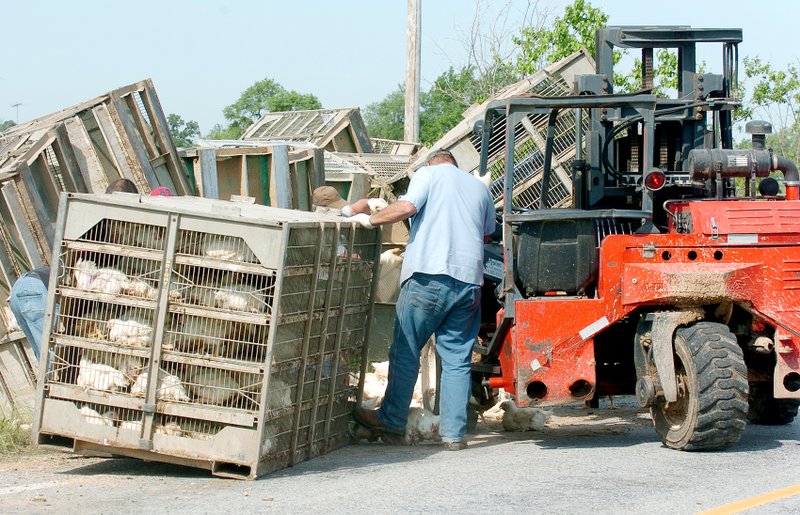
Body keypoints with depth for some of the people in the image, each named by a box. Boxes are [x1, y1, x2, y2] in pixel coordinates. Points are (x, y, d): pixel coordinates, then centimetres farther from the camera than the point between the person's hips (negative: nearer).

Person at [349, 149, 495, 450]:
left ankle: (392, 418, 12)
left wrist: (370, 220, 2)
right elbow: (488, 232, 28)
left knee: (405, 351, 6)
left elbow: (406, 207, -9)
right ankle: (454, 433, 4)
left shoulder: (429, 174, 7)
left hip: (429, 274, -5)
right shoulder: (479, 188, 22)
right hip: (469, 279, 5)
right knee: (457, 359, 6)